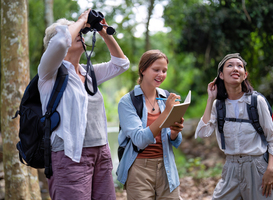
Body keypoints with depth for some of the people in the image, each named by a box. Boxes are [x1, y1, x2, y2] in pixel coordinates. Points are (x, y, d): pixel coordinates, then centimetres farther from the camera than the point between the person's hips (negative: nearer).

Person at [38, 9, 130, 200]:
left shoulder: (88, 73, 19)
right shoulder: (51, 72, -2)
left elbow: (120, 63, 26)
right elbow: (61, 40, -22)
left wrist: (105, 34, 17)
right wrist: (81, 21, -5)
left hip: (101, 153, 7)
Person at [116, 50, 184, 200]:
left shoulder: (166, 98, 6)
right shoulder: (127, 101, -8)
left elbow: (175, 142, 9)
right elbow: (140, 140, -20)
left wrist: (175, 132, -14)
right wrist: (166, 112, -27)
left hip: (166, 167, 4)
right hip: (139, 169, -4)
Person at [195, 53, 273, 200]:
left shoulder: (257, 101, -6)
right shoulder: (218, 104, 4)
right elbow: (202, 133, -12)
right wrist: (211, 99, -7)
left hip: (257, 167, -3)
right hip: (231, 168, 3)